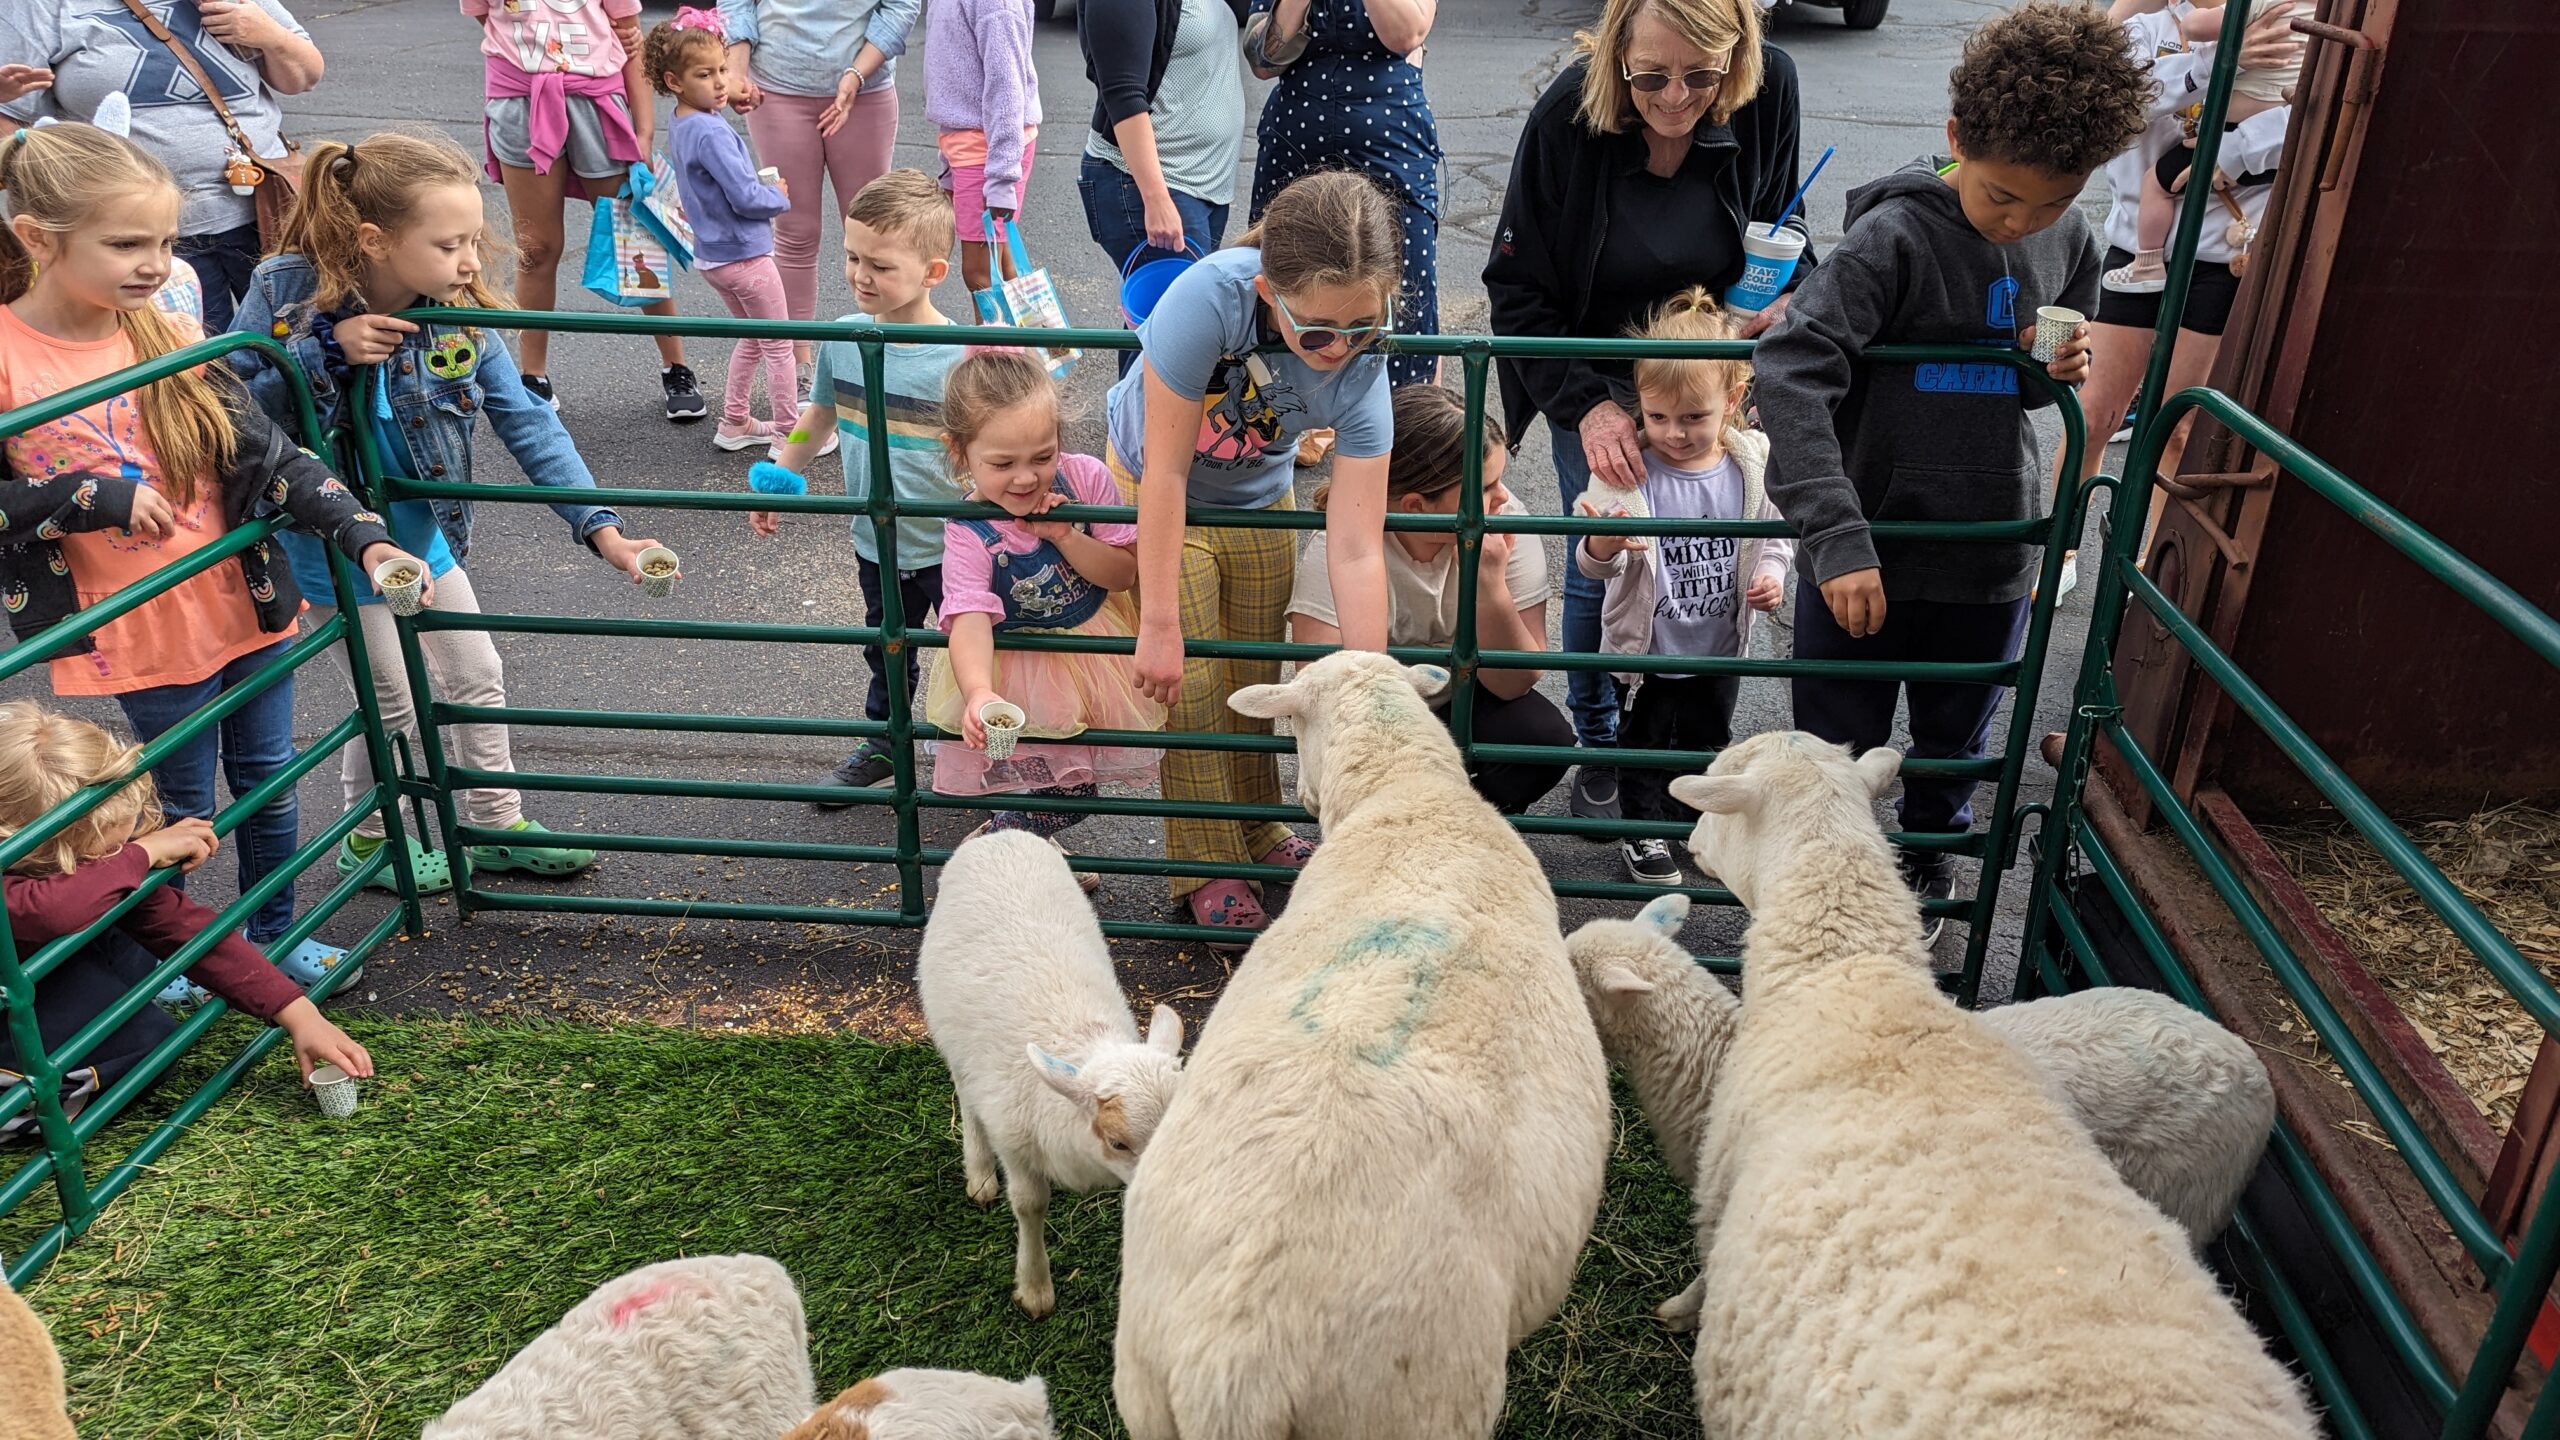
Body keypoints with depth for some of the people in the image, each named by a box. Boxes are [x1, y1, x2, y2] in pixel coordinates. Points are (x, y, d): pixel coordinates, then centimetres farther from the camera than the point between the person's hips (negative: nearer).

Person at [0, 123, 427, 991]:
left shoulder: (168, 339, -1)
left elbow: (268, 453, -4)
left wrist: (363, 537, -16)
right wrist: (94, 498, -20)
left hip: (248, 606, 4)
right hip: (147, 634, -4)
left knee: (269, 780, 16)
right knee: (183, 806, 10)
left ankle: (273, 934, 37)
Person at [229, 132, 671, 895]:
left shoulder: (458, 315, -13)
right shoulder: (286, 291, -22)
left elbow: (527, 422, -15)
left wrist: (599, 526, -24)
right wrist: (327, 353, -33)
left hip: (418, 530, 5)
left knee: (477, 677, 15)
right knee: (395, 702, 6)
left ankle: (497, 828, 36)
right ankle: (367, 841, 33)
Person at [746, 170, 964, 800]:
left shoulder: (958, 357, -22)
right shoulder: (842, 340, -5)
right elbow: (818, 419, 12)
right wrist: (776, 481, 12)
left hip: (949, 547, -5)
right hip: (876, 543, 5)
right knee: (886, 652, 26)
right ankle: (884, 742, 48)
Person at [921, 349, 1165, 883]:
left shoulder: (1084, 478, -15)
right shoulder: (968, 532, -23)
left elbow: (1123, 572, -10)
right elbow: (971, 619, -34)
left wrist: (1064, 536, -27)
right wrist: (978, 692, -53)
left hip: (1091, 656, 4)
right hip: (1019, 673, -4)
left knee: (1075, 785, 16)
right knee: (1071, 794, -5)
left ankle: (1035, 841, 47)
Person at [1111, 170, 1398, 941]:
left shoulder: (1361, 373, -31)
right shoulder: (1210, 298, -41)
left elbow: (1356, 551, -31)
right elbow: (1166, 471, -33)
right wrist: (1160, 625, -29)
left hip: (1259, 501, 3)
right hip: (1153, 491, -3)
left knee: (1259, 677, 14)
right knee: (1193, 678, -4)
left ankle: (1259, 832, 38)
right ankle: (1205, 865, 15)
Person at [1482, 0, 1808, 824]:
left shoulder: (1769, 89, -18)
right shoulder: (1568, 115, -25)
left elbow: (1780, 223, 3)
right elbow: (1518, 290, -17)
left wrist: (1789, 295, -19)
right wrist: (1586, 405, -28)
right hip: (1595, 380, -2)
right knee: (1598, 568, 3)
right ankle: (1600, 749, 26)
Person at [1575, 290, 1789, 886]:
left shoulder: (1752, 462, -10)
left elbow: (1776, 531, 6)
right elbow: (1594, 564, -21)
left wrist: (1771, 573, -14)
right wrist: (1603, 544, -44)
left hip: (1720, 644, 3)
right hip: (1647, 644, -3)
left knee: (1709, 739, 24)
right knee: (1645, 742, 15)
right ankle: (1645, 828, 35)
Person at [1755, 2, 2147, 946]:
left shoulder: (2067, 241, 0)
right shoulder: (1895, 237, -19)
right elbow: (1790, 372, -30)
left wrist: (2064, 369, -9)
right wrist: (1837, 539, -36)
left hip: (1991, 560, 5)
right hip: (1866, 557, -5)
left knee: (1954, 742, 24)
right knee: (1838, 752, 11)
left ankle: (1928, 859, 50)